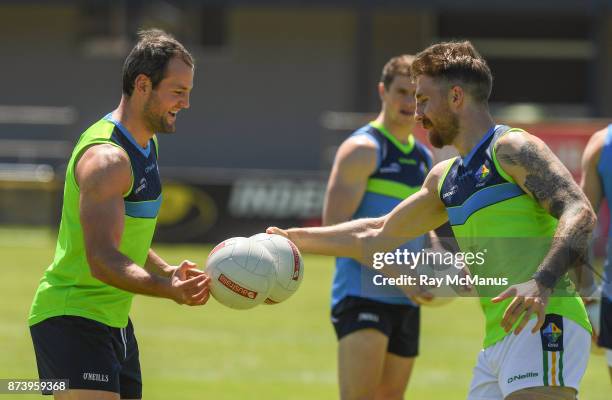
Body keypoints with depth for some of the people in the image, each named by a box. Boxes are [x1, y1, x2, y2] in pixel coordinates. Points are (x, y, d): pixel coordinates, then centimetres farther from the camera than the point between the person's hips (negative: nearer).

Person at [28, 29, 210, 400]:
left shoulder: (146, 144, 12)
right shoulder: (106, 157, -20)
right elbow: (102, 259, -29)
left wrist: (169, 273, 7)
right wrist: (169, 290, -41)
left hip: (114, 320, 10)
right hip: (72, 317, -10)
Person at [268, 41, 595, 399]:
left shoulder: (513, 149, -4)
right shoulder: (445, 178, 22)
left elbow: (580, 213, -18)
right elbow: (380, 234, 36)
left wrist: (541, 283, -34)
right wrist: (293, 238, 37)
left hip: (542, 328, -9)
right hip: (497, 341, 9)